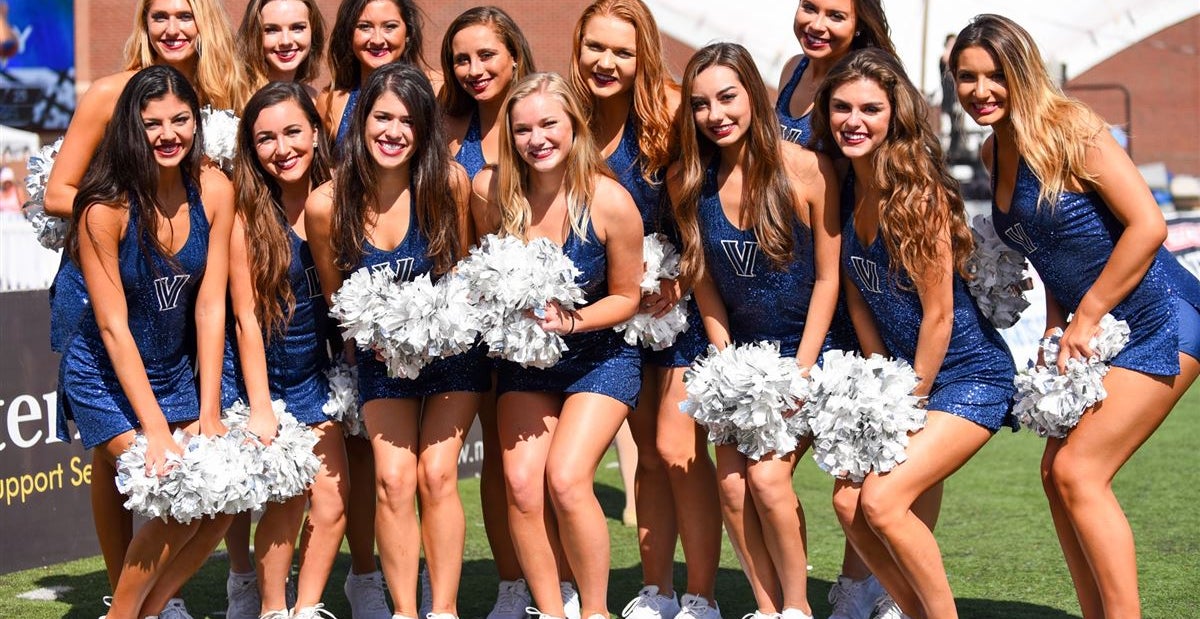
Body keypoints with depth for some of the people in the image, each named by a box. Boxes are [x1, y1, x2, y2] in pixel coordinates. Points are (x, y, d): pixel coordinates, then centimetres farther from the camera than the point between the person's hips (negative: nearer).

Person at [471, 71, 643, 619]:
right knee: (520, 483, -12)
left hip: (598, 355, -3)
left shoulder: (609, 202, -20)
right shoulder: (489, 190, -13)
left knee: (566, 479, -18)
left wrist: (571, 321, -23)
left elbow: (626, 297, -7)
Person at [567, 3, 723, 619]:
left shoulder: (669, 111, -16)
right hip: (623, 305, 5)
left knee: (677, 451, -7)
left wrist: (677, 282, -19)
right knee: (647, 454, 13)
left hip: (683, 297, -5)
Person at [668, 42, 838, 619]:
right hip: (740, 355, 4)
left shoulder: (808, 169, -15)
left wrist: (799, 375, -13)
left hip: (809, 351, -4)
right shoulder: (687, 181, -4)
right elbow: (705, 283, 4)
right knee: (730, 482, -6)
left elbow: (828, 278, -10)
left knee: (766, 474, -16)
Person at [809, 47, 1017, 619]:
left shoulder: (918, 192, -21)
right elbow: (856, 295, 6)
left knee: (882, 500, -18)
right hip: (904, 377, 7)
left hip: (969, 377, -7)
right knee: (848, 501, -1)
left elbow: (938, 314, -18)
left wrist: (911, 400, -11)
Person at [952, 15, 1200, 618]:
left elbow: (1148, 224, -22)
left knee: (1078, 469, -13)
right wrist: (1054, 331, 8)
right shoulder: (995, 151, 8)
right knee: (1058, 472, 6)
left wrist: (1085, 318, -16)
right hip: (1094, 331, 9)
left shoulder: (1068, 128, -16)